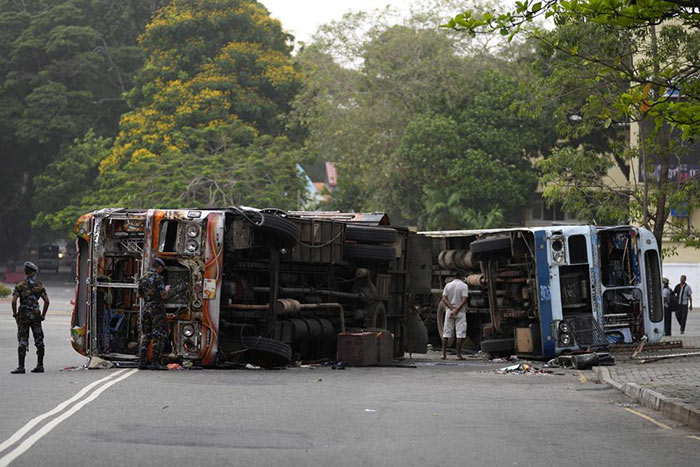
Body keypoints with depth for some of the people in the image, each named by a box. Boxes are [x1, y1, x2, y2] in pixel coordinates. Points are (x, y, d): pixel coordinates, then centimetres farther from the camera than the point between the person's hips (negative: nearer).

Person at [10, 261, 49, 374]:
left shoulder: (20, 286, -4)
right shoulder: (39, 286, 3)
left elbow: (14, 301, -14)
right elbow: (46, 301, -1)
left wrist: (15, 314, -1)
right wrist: (43, 315, 9)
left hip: (23, 316, -2)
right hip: (36, 316, 2)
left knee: (22, 342, -2)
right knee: (39, 341, 10)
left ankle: (21, 367, -8)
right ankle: (40, 366, 12)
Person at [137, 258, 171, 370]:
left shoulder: (143, 279, 10)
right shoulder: (158, 278, -10)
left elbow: (140, 295, 19)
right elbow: (164, 296, -14)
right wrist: (166, 289, 6)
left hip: (146, 308, 7)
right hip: (157, 309, -7)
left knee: (145, 335, 11)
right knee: (159, 336, -4)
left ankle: (142, 362, 7)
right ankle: (155, 363, -8)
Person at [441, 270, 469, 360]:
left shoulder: (448, 285, 7)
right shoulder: (464, 286, -4)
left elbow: (444, 299, -2)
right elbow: (464, 300, -14)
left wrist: (452, 309, -8)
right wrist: (456, 310, -13)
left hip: (449, 311, 4)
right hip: (460, 312, -4)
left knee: (446, 333, 8)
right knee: (460, 333, -2)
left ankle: (443, 354, 5)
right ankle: (458, 354, -6)